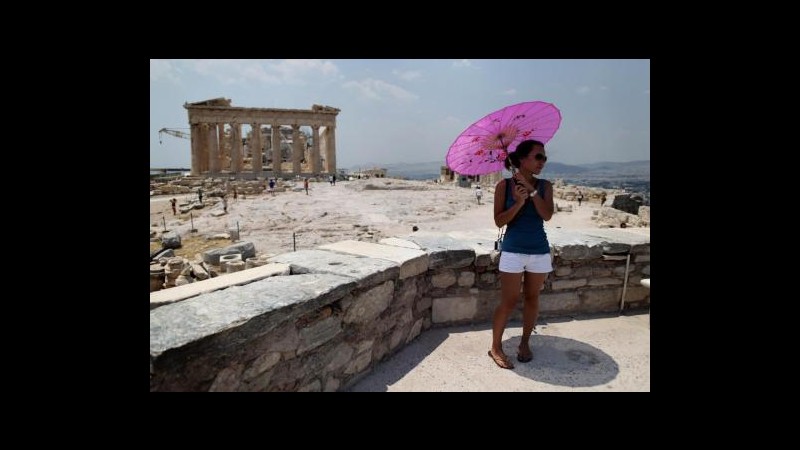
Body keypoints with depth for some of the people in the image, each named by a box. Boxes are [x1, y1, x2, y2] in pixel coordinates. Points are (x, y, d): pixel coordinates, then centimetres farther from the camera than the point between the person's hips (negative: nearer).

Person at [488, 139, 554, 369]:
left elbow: (547, 215, -13)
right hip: (513, 251, -3)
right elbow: (499, 221, -10)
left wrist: (531, 189, -18)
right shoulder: (504, 185, -6)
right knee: (508, 302, 0)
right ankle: (496, 347, 15)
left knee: (532, 298, 13)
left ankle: (525, 343, 30)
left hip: (539, 251, 3)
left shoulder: (544, 186, 1)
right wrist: (519, 203, -23)